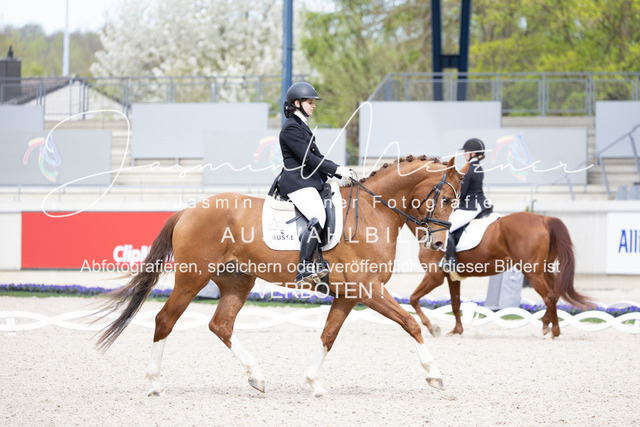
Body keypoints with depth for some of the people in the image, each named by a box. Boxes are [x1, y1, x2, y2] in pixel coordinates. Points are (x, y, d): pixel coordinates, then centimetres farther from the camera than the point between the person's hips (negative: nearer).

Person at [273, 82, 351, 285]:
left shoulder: (301, 125, 20)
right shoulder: (291, 127, -11)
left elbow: (316, 157, 22)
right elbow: (308, 158, -18)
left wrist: (339, 171, 11)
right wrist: (336, 169, -18)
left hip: (309, 181, 11)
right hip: (297, 182, -11)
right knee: (318, 217, -27)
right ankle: (304, 269, -33)